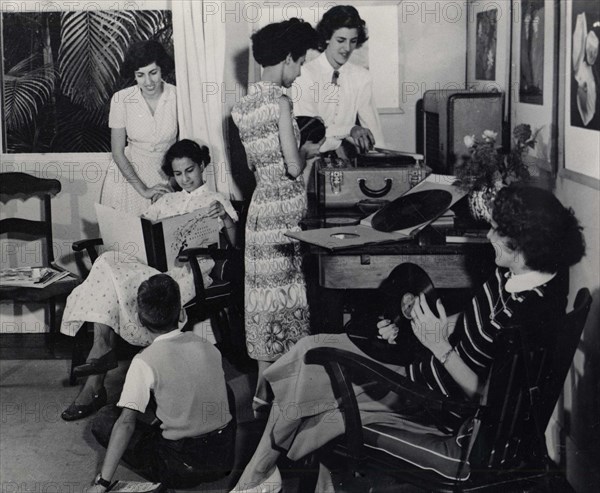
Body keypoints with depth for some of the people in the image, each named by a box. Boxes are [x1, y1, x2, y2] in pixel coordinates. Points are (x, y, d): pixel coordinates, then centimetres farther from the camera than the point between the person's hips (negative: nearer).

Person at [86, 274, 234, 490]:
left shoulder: (144, 362, -14)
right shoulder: (208, 347, 2)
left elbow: (126, 422, -20)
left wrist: (101, 483, -18)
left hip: (184, 469, -6)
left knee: (105, 419, 4)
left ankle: (159, 476, -1)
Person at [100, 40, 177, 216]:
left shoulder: (177, 97, -12)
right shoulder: (121, 99, -12)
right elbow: (117, 152, -6)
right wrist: (143, 190, -11)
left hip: (168, 175, 0)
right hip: (129, 174, 0)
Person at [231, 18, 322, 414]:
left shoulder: (243, 107, 9)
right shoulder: (280, 102, -16)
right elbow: (293, 167, -19)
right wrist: (308, 151, 1)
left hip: (261, 207, 8)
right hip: (283, 214, -8)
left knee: (265, 293, 13)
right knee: (282, 294, 1)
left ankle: (265, 385, 21)